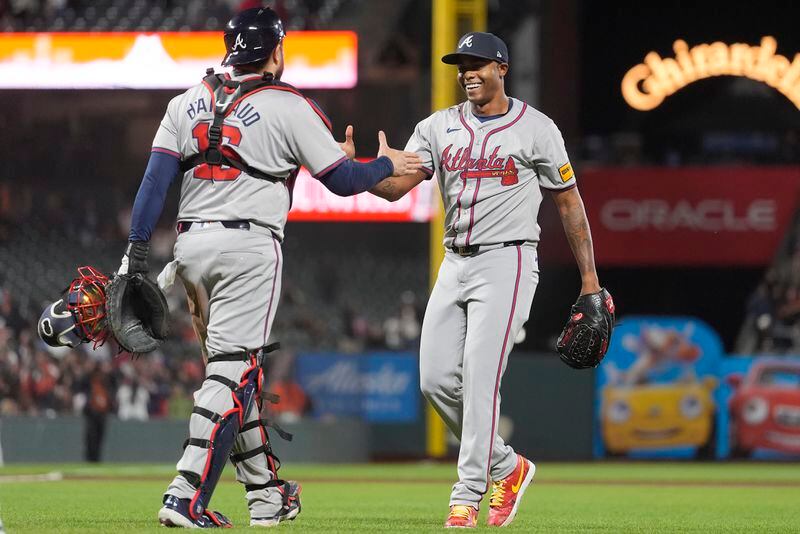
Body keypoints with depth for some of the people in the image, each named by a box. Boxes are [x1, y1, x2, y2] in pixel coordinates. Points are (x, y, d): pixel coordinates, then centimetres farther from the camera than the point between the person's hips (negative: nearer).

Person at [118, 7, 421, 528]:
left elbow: (155, 178, 2)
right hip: (249, 246, -6)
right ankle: (187, 499, -18)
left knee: (231, 368, 17)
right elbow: (343, 180, -1)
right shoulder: (290, 107, -4)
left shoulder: (188, 103, 10)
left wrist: (136, 252, 1)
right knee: (233, 371, -7)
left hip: (191, 245, 6)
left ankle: (266, 492, 23)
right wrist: (387, 165, 18)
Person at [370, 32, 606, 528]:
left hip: (506, 263, -6)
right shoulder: (438, 127, 9)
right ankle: (507, 467, 20)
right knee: (437, 380, 1)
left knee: (480, 379, -15)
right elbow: (395, 185, -2)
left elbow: (569, 202, 2)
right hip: (455, 264, 6)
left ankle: (466, 497, -12)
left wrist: (590, 280, 0)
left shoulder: (536, 128, -2)